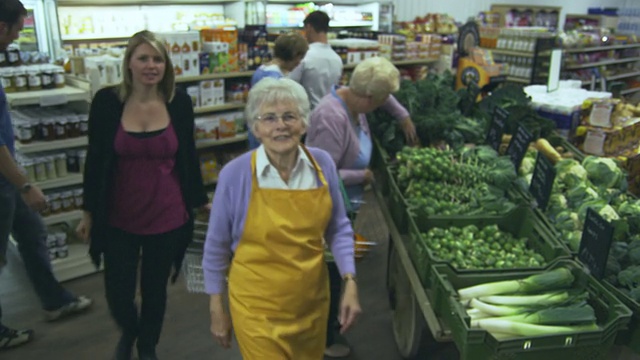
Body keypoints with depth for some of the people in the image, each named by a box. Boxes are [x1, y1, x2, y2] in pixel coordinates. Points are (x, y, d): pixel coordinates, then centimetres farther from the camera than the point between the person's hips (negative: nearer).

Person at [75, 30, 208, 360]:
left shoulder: (179, 102, -6)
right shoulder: (107, 101, -8)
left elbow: (188, 156, 4)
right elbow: (94, 159, 0)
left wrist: (199, 203, 10)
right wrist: (89, 211, 4)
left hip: (167, 215, 1)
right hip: (119, 217, 0)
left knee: (155, 289, 14)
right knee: (118, 293, 8)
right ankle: (128, 331, 45)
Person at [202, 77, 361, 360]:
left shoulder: (322, 164, -8)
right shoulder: (235, 174, -16)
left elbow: (338, 229, 4)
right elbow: (217, 246, -5)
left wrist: (350, 284, -5)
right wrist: (216, 308, 1)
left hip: (313, 301, 4)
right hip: (258, 308, -3)